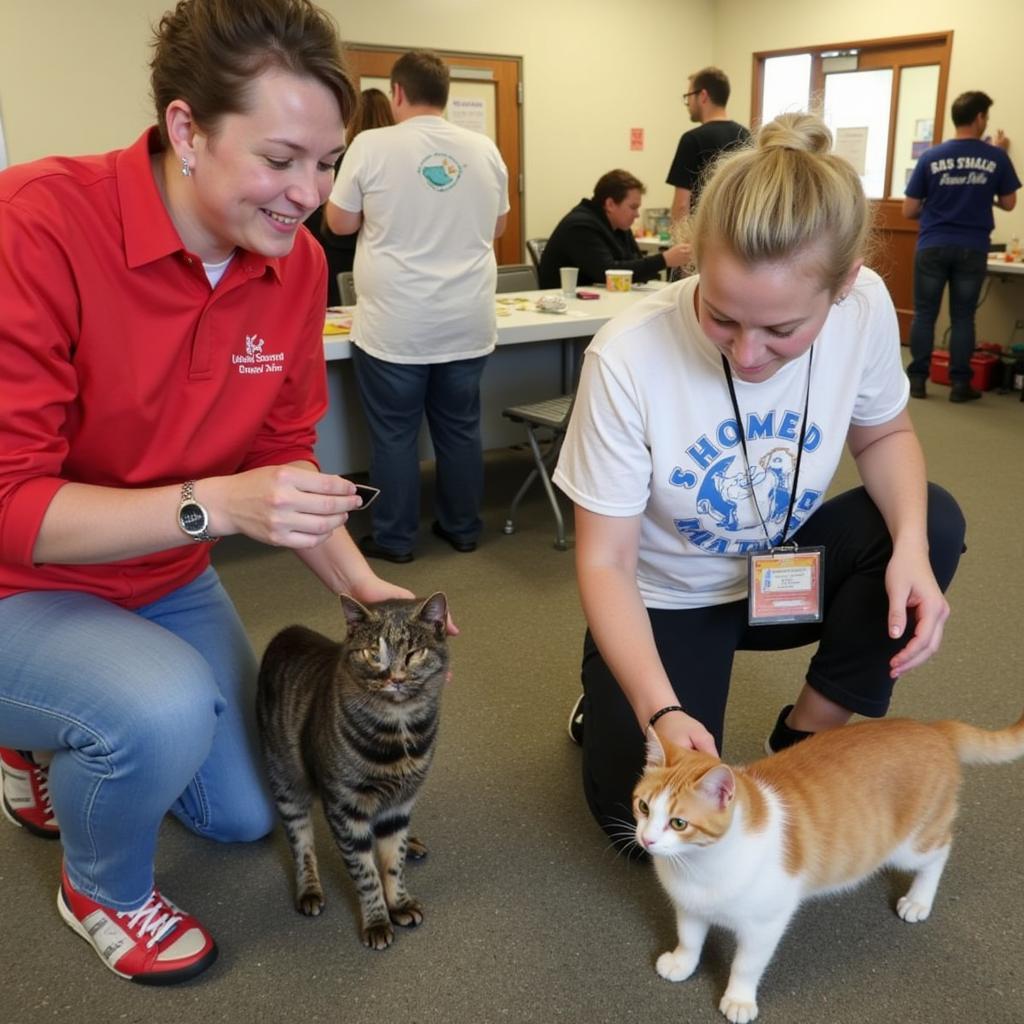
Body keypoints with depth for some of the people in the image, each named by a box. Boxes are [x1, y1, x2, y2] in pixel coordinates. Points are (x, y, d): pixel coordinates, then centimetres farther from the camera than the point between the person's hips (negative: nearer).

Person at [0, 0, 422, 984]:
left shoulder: (295, 261, -11)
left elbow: (283, 459, -1)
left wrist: (364, 587, -12)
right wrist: (212, 505, -38)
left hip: (167, 583, 6)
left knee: (245, 814, 15)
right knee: (164, 708, -35)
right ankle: (101, 892, 1)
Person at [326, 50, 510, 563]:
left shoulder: (373, 145, -7)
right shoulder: (484, 149, 3)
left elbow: (340, 222, 2)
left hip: (396, 326, -3)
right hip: (468, 323, 4)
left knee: (395, 433, 8)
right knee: (460, 428, 15)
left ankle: (394, 537, 18)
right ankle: (462, 527, 26)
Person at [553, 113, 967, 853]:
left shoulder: (867, 307, -20)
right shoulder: (628, 358, -30)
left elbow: (884, 435, -1)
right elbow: (605, 562, -23)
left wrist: (910, 544, -23)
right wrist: (659, 711, -37)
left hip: (785, 568, 4)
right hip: (666, 598, -3)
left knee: (932, 521, -22)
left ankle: (808, 736, -3)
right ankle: (614, 703, 24)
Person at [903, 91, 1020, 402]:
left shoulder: (930, 157, -3)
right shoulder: (996, 157, -2)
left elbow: (909, 211, -1)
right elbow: (1008, 203, 10)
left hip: (932, 246, 0)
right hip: (972, 249, 0)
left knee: (924, 314, 7)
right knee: (963, 317, 6)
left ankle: (917, 380, 8)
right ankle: (960, 384, 10)